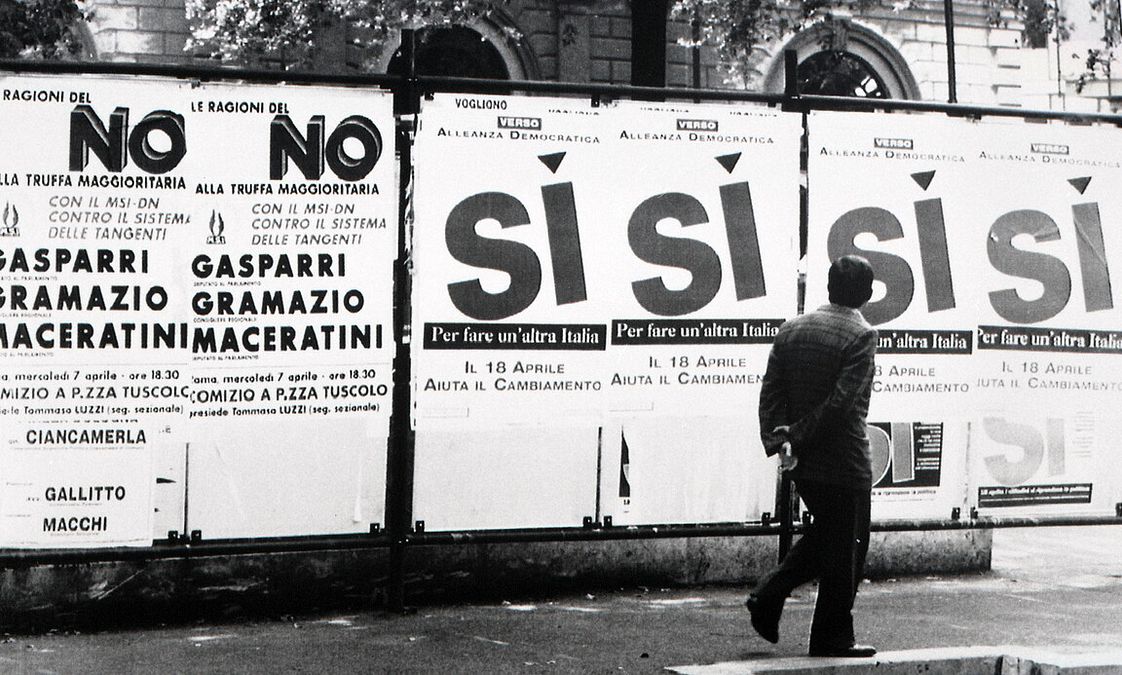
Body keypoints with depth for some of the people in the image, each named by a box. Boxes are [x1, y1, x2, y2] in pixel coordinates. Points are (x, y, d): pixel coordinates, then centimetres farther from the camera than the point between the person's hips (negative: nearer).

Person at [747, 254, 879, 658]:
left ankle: (768, 598, 16)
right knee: (845, 549, 6)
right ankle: (831, 638, 13)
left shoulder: (791, 330, 6)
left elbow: (771, 390, 0)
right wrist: (798, 438, -16)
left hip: (801, 463, 7)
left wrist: (778, 438, -7)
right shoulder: (861, 336, -13)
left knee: (825, 532, 25)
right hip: (843, 463, -7)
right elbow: (842, 401, -21)